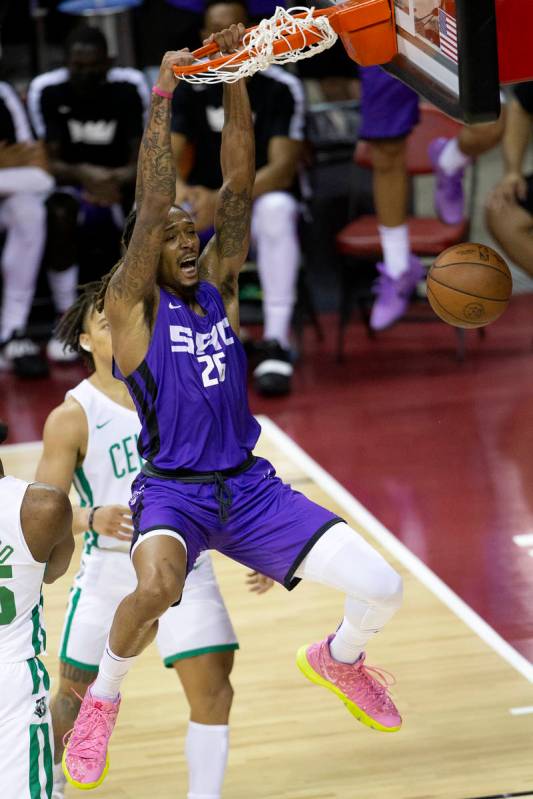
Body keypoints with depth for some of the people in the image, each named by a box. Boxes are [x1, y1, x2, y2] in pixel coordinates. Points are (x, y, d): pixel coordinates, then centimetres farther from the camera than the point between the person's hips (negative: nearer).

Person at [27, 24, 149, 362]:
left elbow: (140, 161, -14)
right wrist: (82, 174, -40)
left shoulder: (128, 88, -11)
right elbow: (50, 162, -17)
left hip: (121, 186, 1)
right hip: (73, 185, 0)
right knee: (59, 213, -36)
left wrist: (121, 178, -37)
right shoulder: (48, 91, -12)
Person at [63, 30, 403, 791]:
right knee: (157, 588, -39)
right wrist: (165, 92, -19)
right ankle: (101, 698, -7)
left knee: (381, 588, -8)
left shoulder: (220, 286, 7)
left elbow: (239, 184, -2)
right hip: (172, 491, -5)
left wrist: (235, 80, -10)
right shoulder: (132, 305, -5)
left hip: (249, 485, 5)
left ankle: (338, 658, 30)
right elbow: (152, 206, -18)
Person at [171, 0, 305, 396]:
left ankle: (276, 341, -36)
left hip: (263, 200, -3)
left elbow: (283, 169, -21)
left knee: (277, 208, -39)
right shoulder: (190, 89, 0)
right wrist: (181, 190, -34)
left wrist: (222, 200, -37)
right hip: (208, 203, 3)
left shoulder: (281, 88, -10)